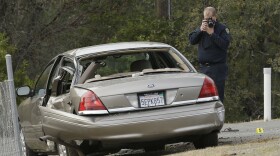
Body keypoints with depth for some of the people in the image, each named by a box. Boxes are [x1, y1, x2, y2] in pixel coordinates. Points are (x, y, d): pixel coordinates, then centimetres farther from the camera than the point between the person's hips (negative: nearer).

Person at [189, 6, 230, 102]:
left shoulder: (222, 29, -2)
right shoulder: (201, 28, 14)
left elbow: (225, 44, -16)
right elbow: (192, 40, 4)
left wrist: (212, 33, -18)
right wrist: (200, 30, -11)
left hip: (217, 68, -5)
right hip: (203, 67, 5)